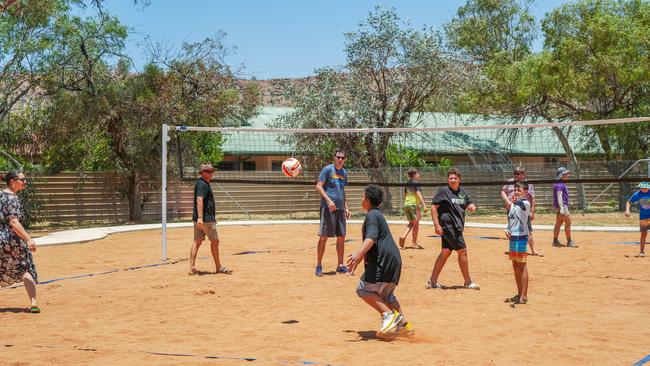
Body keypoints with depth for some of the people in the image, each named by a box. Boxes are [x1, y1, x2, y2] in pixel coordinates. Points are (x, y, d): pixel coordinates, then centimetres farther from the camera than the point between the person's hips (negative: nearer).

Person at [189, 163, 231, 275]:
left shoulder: (205, 184, 20)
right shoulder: (202, 184, -13)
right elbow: (199, 200, -24)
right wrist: (200, 217, -32)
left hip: (200, 219, 10)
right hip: (206, 219, -10)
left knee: (197, 241, 4)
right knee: (215, 241, 1)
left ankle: (192, 267, 1)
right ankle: (219, 267, 11)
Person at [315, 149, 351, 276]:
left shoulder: (344, 173, 16)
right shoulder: (327, 169, -5)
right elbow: (318, 187, -9)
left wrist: (346, 208, 18)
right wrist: (328, 200, -20)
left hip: (340, 208, 7)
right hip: (328, 208, -7)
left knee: (341, 237, 7)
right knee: (324, 237, -7)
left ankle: (340, 265, 17)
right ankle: (319, 266, 2)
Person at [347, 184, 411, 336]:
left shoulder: (372, 215, -9)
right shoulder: (377, 214, 23)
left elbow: (371, 238, -26)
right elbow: (372, 244, 32)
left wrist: (358, 254, -38)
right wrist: (360, 258, 37)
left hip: (384, 260, -10)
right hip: (394, 260, 10)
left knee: (363, 289, -8)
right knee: (386, 295, 21)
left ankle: (389, 314, -13)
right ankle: (403, 324, 21)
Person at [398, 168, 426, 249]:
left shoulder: (407, 184, 13)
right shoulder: (416, 183, -8)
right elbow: (418, 193, -19)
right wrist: (423, 204, -23)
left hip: (406, 203, 7)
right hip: (414, 203, -7)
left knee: (411, 223, 17)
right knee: (416, 224, 4)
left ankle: (403, 236, -6)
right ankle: (414, 243, 8)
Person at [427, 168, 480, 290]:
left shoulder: (462, 192, 13)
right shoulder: (444, 191, -8)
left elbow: (469, 204, 18)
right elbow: (433, 206, -11)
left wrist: (472, 207, -8)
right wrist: (436, 224, -18)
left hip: (456, 227, 8)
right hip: (448, 225, -8)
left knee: (446, 252, 8)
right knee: (462, 251, -5)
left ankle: (433, 281, 14)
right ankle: (468, 282, 7)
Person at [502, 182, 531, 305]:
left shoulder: (525, 204, -10)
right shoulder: (513, 205, 15)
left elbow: (508, 203, -21)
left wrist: (503, 193, -6)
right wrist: (507, 230, 2)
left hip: (521, 237, -9)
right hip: (512, 237, 9)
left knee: (522, 267, -5)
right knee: (515, 267, 14)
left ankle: (524, 296, -1)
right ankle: (519, 294, 24)